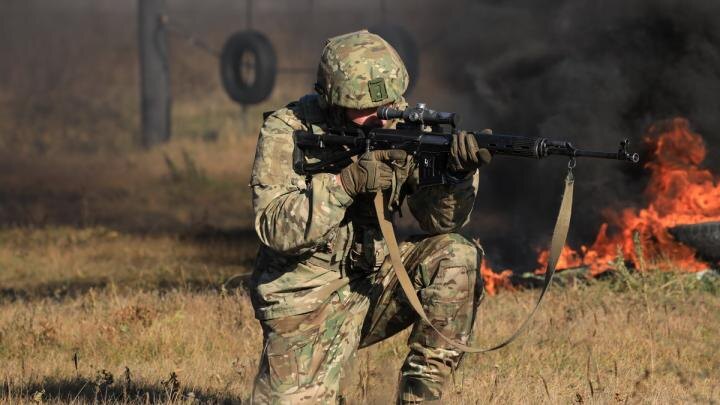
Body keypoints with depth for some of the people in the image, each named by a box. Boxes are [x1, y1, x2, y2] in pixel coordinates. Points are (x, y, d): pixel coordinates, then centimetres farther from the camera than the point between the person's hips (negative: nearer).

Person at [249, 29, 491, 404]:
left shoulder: (400, 124, -5)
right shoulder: (286, 132, -15)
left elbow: (439, 221, -8)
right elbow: (275, 228, -24)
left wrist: (457, 172, -29)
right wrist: (347, 181, -35)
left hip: (372, 281, 4)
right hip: (306, 302, -4)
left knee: (456, 256, -19)